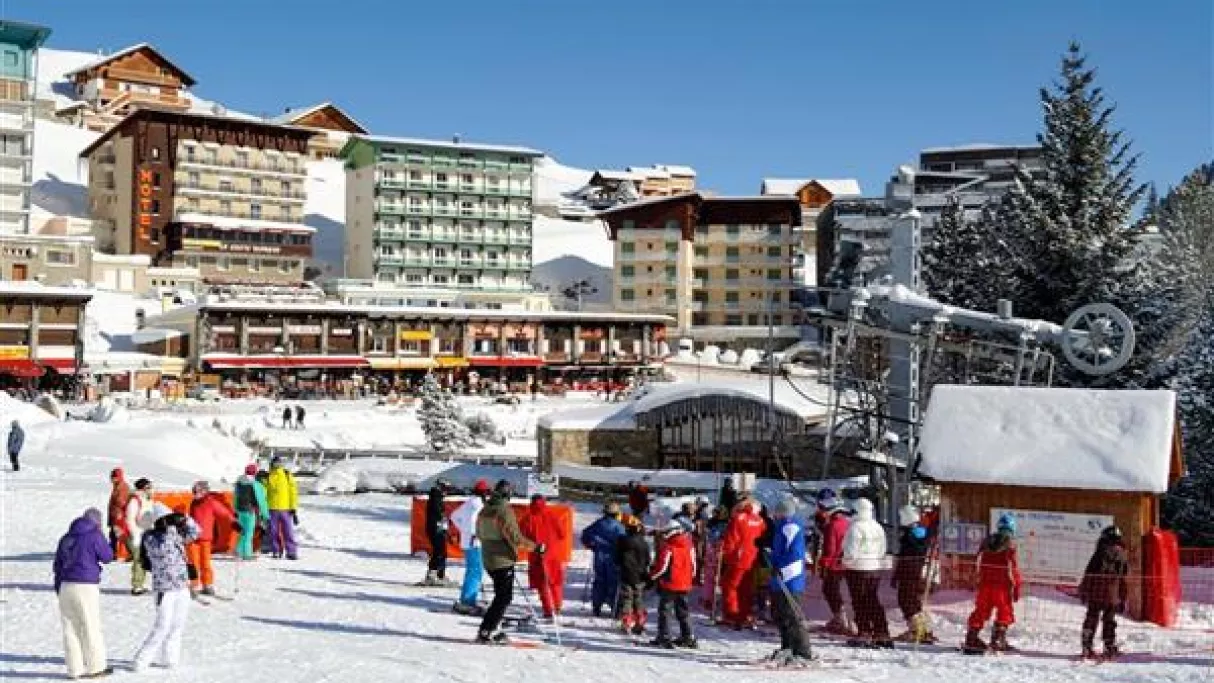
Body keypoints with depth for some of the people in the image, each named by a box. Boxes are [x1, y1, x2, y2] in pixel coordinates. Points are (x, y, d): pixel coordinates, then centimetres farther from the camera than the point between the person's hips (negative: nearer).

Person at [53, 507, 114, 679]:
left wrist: (58, 588, 22)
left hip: (65, 586, 6)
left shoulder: (66, 537, 13)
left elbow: (57, 565, 16)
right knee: (91, 628, 4)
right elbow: (107, 557, 1)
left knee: (70, 629, 9)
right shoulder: (94, 535, -7)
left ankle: (75, 669, 12)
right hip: (86, 586, -6)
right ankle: (96, 667, 11)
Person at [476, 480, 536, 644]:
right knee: (504, 597, -1)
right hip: (503, 560, -8)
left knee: (501, 595, 19)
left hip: (488, 560, 8)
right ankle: (485, 632, -5)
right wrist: (535, 546, -10)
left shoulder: (484, 511, 7)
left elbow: (479, 534, 19)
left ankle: (490, 630, 20)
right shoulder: (505, 511, -18)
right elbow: (516, 538, -20)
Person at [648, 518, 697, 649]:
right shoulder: (688, 546, 6)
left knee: (665, 611, 0)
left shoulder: (668, 547, -15)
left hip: (669, 584, -7)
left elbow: (661, 566, -15)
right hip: (684, 585, 7)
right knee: (683, 611, 16)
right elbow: (693, 565, 12)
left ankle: (664, 637, -3)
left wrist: (652, 576, -1)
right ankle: (688, 637, 18)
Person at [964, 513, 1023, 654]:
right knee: (1005, 611, 7)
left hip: (985, 583, 5)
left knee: (981, 610, 12)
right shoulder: (1010, 543, -7)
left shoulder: (986, 541, 8)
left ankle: (971, 638, 9)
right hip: (1002, 584, -5)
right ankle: (998, 638, -1)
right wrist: (1017, 587, -2)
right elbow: (1014, 567, -8)